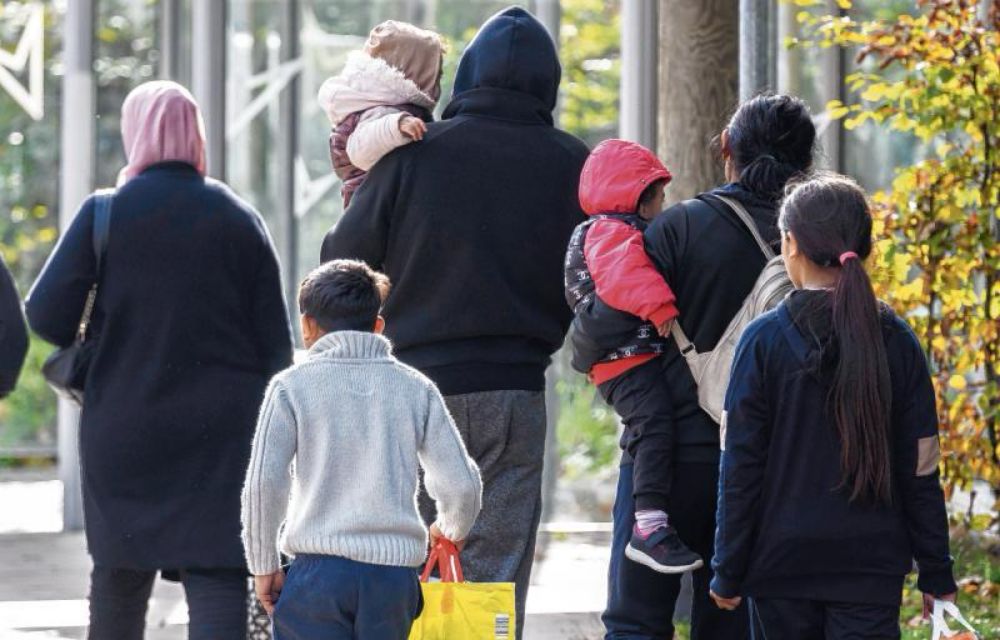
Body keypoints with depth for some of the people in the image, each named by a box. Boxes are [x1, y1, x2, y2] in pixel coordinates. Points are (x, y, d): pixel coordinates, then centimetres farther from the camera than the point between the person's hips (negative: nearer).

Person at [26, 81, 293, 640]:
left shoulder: (106, 212, -4)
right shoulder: (240, 219, 2)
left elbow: (46, 315, -9)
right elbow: (276, 342, 3)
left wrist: (87, 351, 13)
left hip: (123, 430, 0)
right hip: (224, 438, 0)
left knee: (118, 581, 15)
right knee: (217, 584, -6)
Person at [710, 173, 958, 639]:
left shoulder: (764, 341, -7)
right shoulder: (897, 342, -1)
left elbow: (740, 469, -5)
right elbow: (920, 471, 2)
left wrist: (728, 571, 2)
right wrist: (936, 573, 9)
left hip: (781, 563, -1)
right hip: (872, 565, 1)